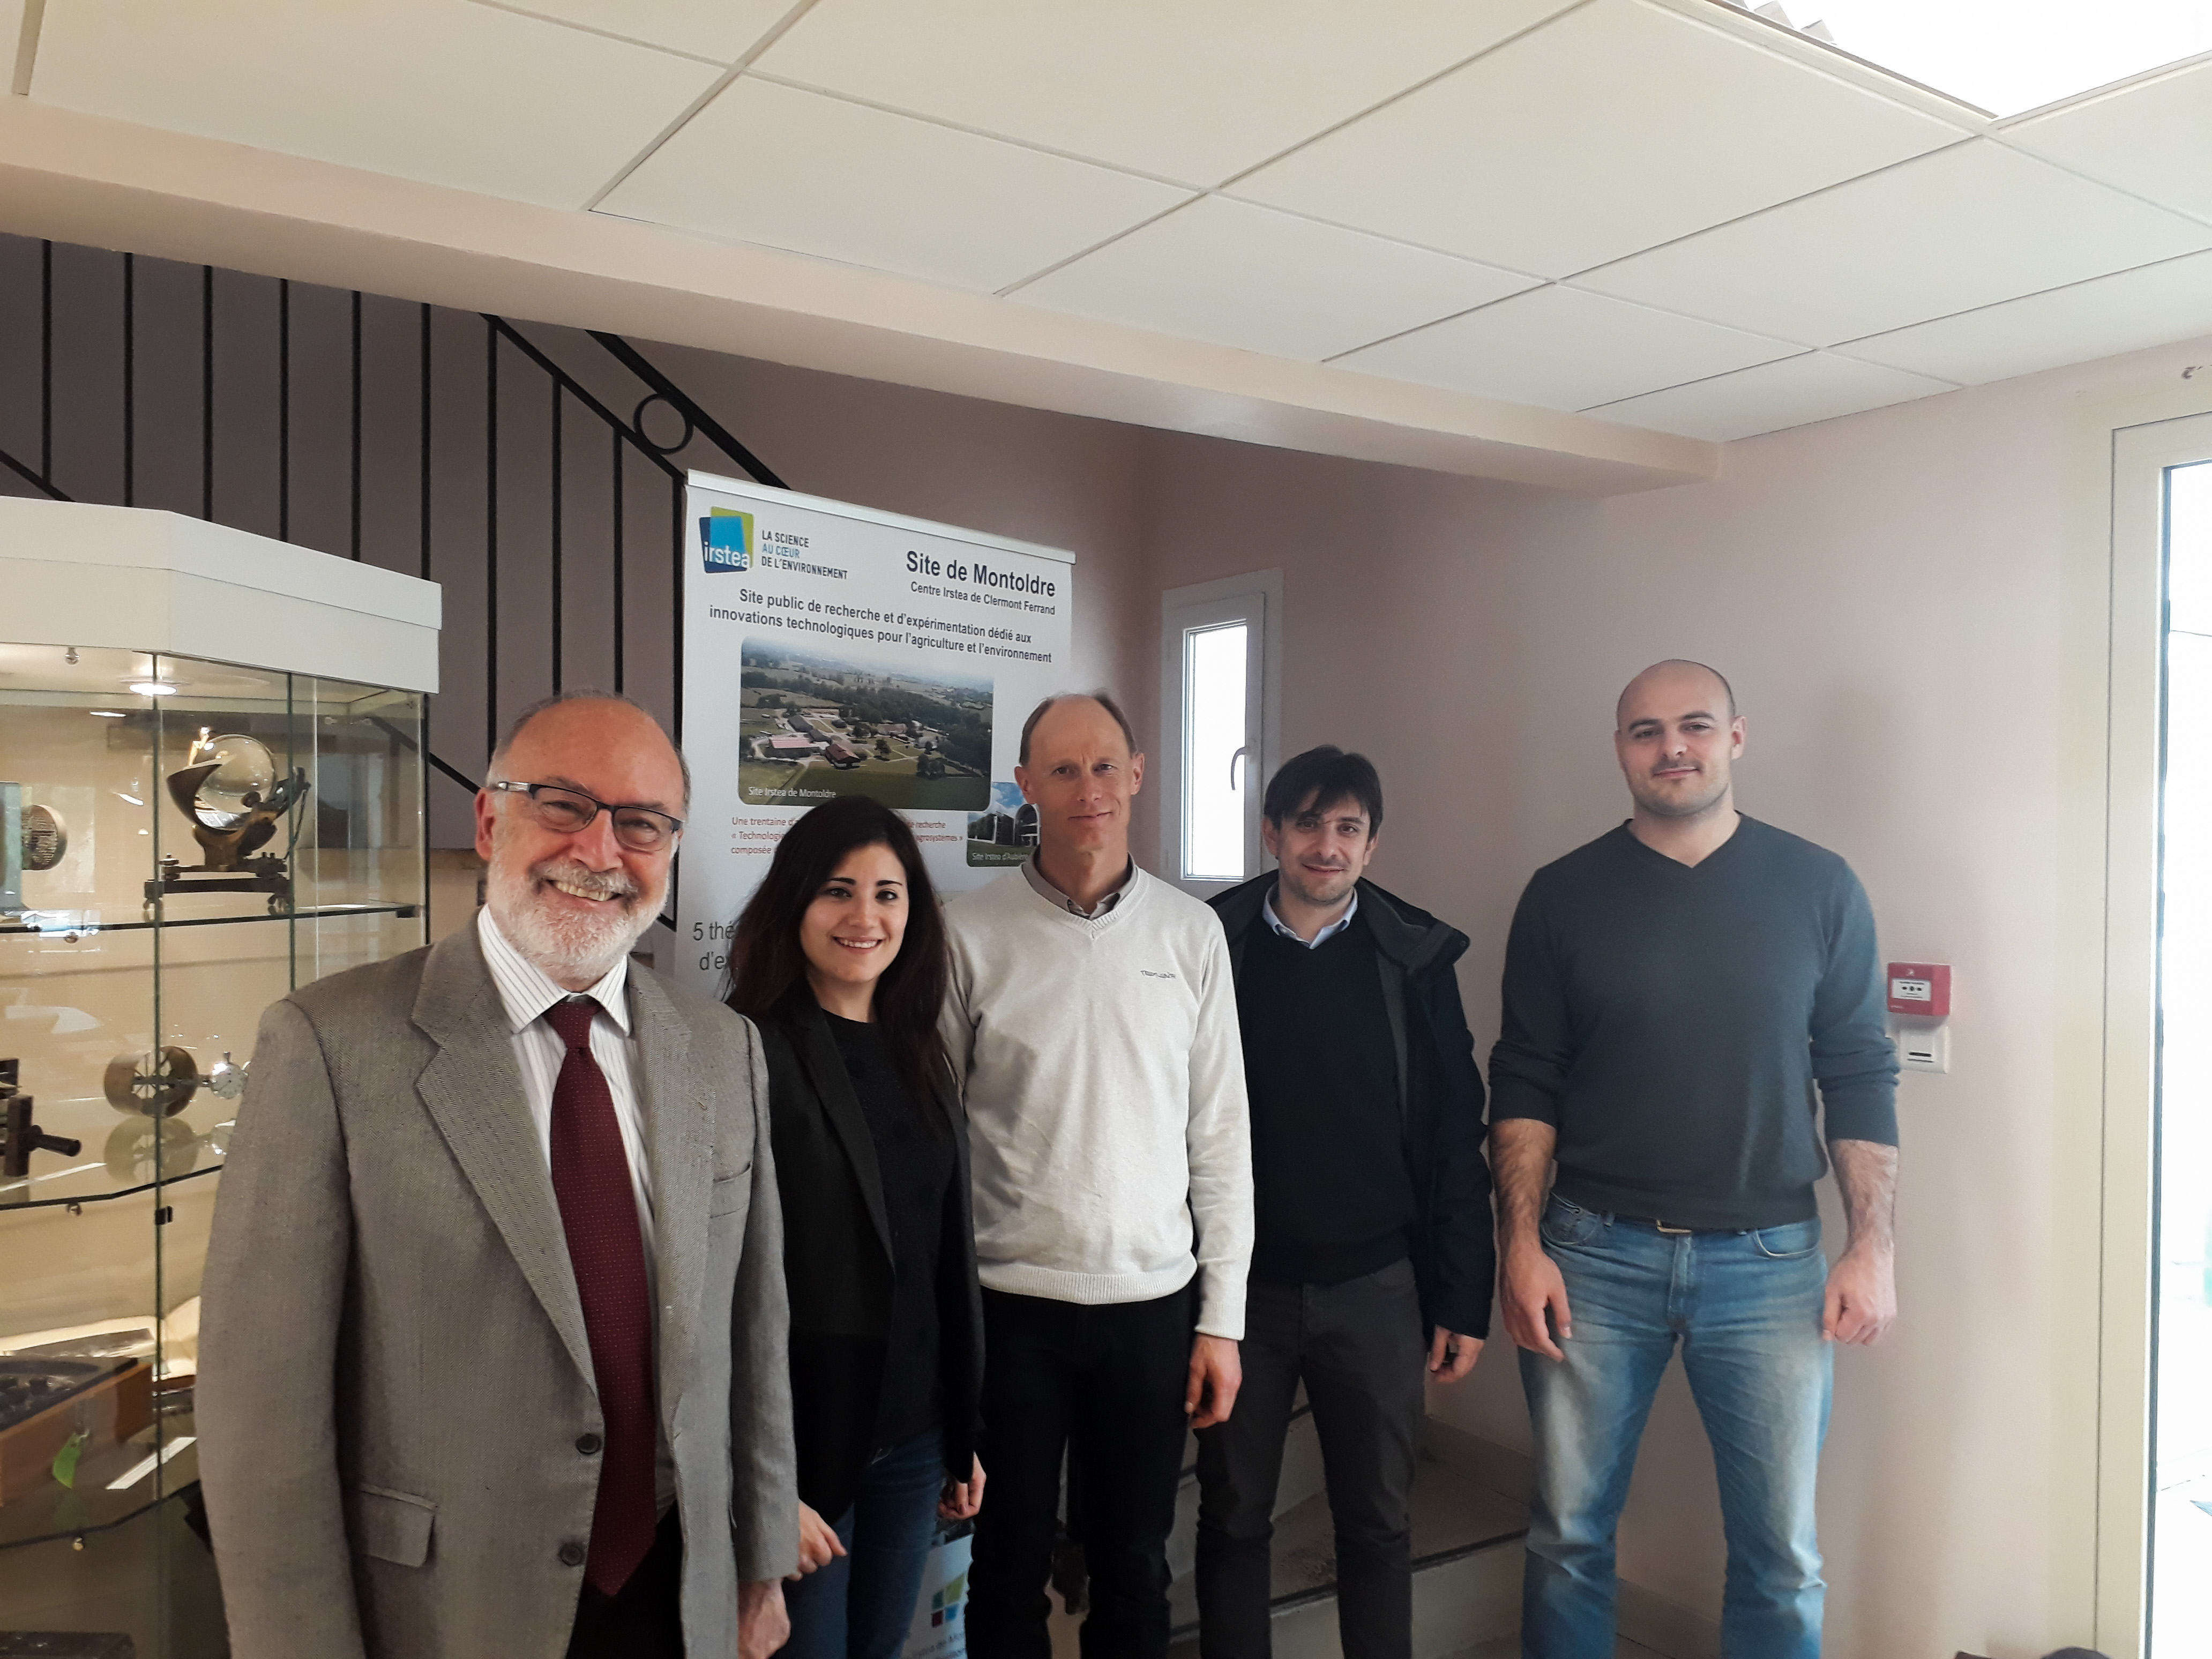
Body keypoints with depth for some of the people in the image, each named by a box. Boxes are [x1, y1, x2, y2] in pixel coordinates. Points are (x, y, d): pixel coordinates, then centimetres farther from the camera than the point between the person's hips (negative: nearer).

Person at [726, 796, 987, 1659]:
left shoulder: (918, 1053, 7)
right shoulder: (752, 1054, -14)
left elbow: (948, 1255, 10)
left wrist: (963, 1435, 12)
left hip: (913, 1432, 6)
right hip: (801, 1435, -6)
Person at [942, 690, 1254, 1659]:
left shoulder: (1190, 933, 1)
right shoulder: (967, 934, -5)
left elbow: (1221, 1132, 4)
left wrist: (1222, 1316, 2)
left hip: (1154, 1302, 2)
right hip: (1011, 1302, -1)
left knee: (1136, 1570, 16)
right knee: (1009, 1571, 14)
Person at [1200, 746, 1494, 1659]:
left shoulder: (1416, 958, -2)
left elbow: (1455, 1140, 0)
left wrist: (1463, 1299, 0)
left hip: (1375, 1289, 0)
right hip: (1240, 1283, 0)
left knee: (1378, 1525, 12)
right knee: (1232, 1518, 14)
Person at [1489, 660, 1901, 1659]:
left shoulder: (1820, 889, 2)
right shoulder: (1563, 895, 1)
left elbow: (1860, 1079, 3)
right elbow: (1524, 1086, 2)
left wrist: (1872, 1248, -2)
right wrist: (1521, 1243, -5)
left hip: (1769, 1261, 0)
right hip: (1595, 1254, 0)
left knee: (1782, 1554, 9)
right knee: (1568, 1536, 10)